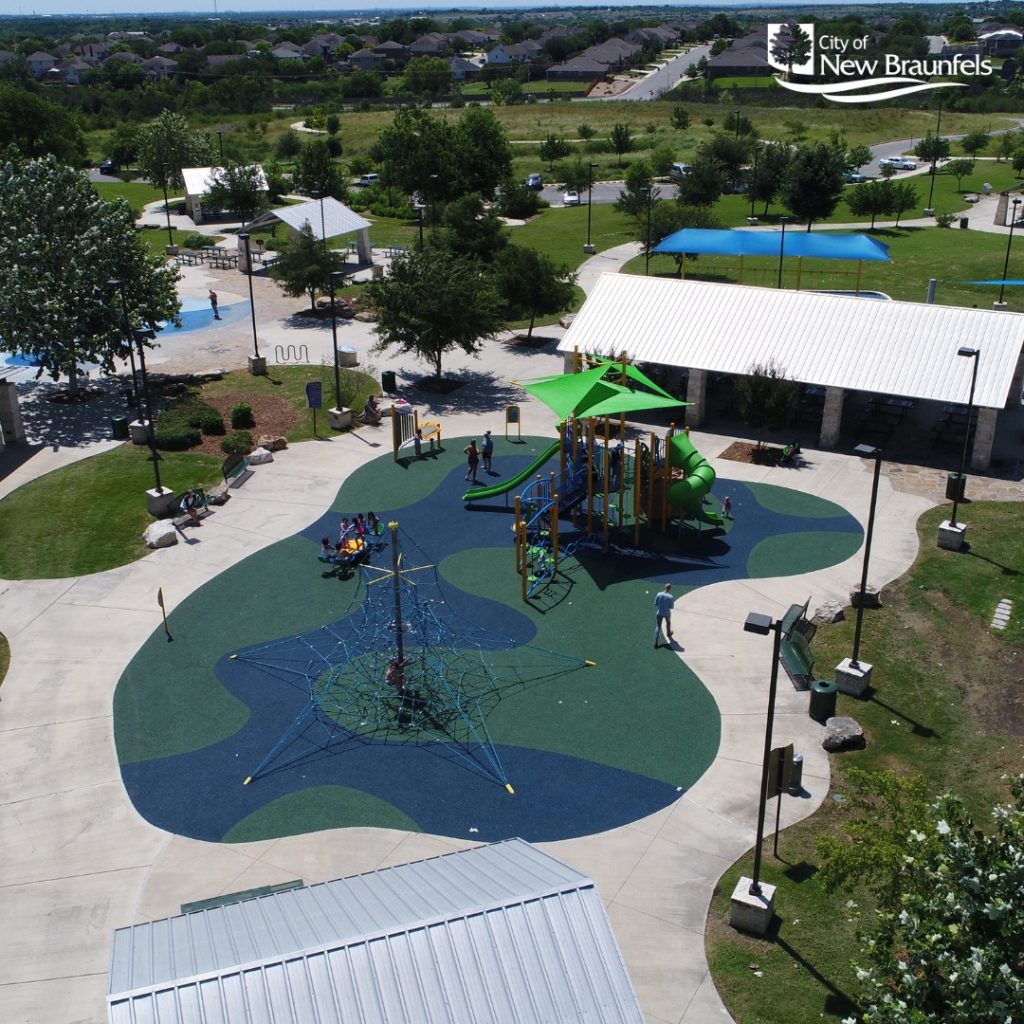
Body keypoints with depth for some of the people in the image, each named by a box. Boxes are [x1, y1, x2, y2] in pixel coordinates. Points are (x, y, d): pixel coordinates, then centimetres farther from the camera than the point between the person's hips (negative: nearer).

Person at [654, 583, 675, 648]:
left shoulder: (659, 595, -14)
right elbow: (671, 607, -13)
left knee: (658, 627, 8)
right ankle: (668, 633, 58)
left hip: (660, 613, 1)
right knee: (668, 622, 31)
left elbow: (655, 604, -5)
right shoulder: (670, 597, -21)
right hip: (667, 613, -1)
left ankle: (656, 642, -1)